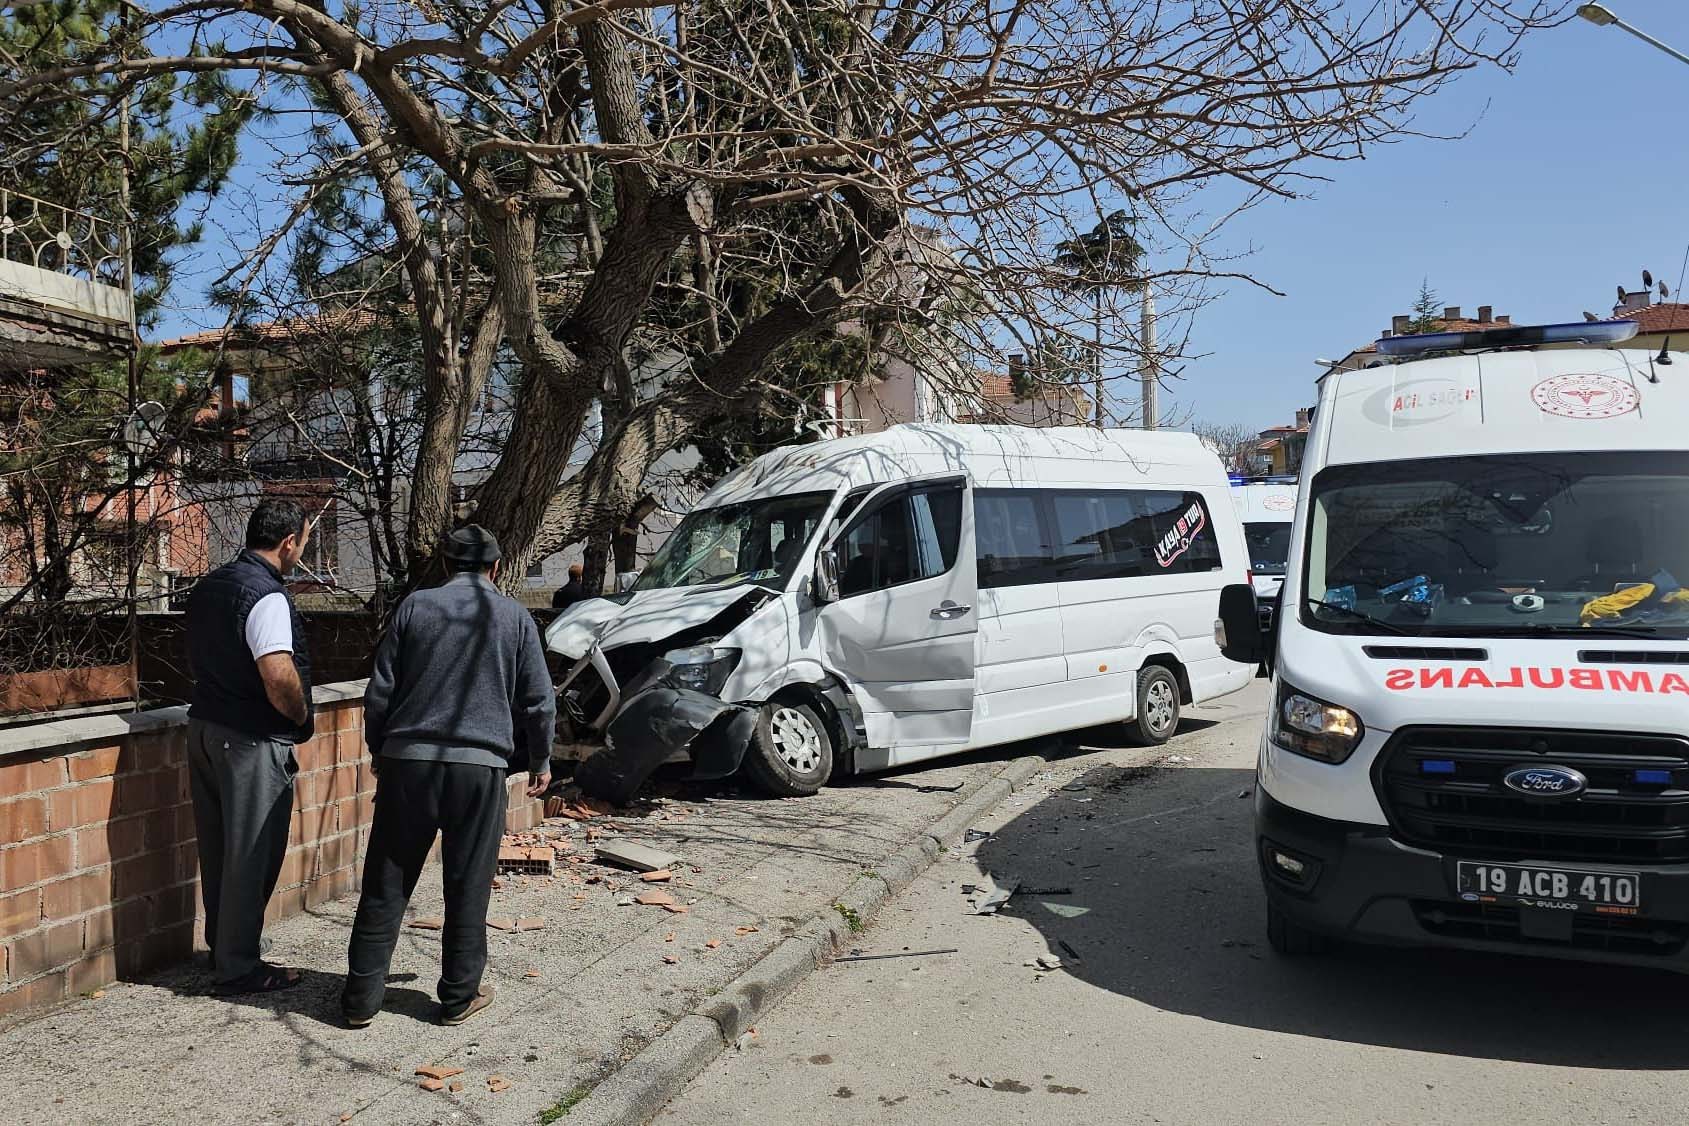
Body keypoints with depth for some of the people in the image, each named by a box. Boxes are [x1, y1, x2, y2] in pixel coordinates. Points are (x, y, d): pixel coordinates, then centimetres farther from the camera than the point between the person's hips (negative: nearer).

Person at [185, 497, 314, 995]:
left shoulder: (208, 585, 9)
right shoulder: (268, 596, -20)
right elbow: (279, 678, -29)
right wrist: (302, 718, -10)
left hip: (204, 725, 9)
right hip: (252, 739, -9)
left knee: (218, 848, 18)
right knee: (251, 854, 2)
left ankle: (222, 948, 31)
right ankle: (238, 968, 12)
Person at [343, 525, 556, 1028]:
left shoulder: (415, 606, 5)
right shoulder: (515, 616, 5)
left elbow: (379, 690, 6)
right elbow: (538, 699, 6)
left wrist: (378, 751, 20)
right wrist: (540, 761, 20)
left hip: (408, 761, 1)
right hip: (480, 766, -1)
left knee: (386, 884, 9)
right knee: (468, 888, 8)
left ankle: (362, 996, 15)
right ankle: (460, 996, 16)